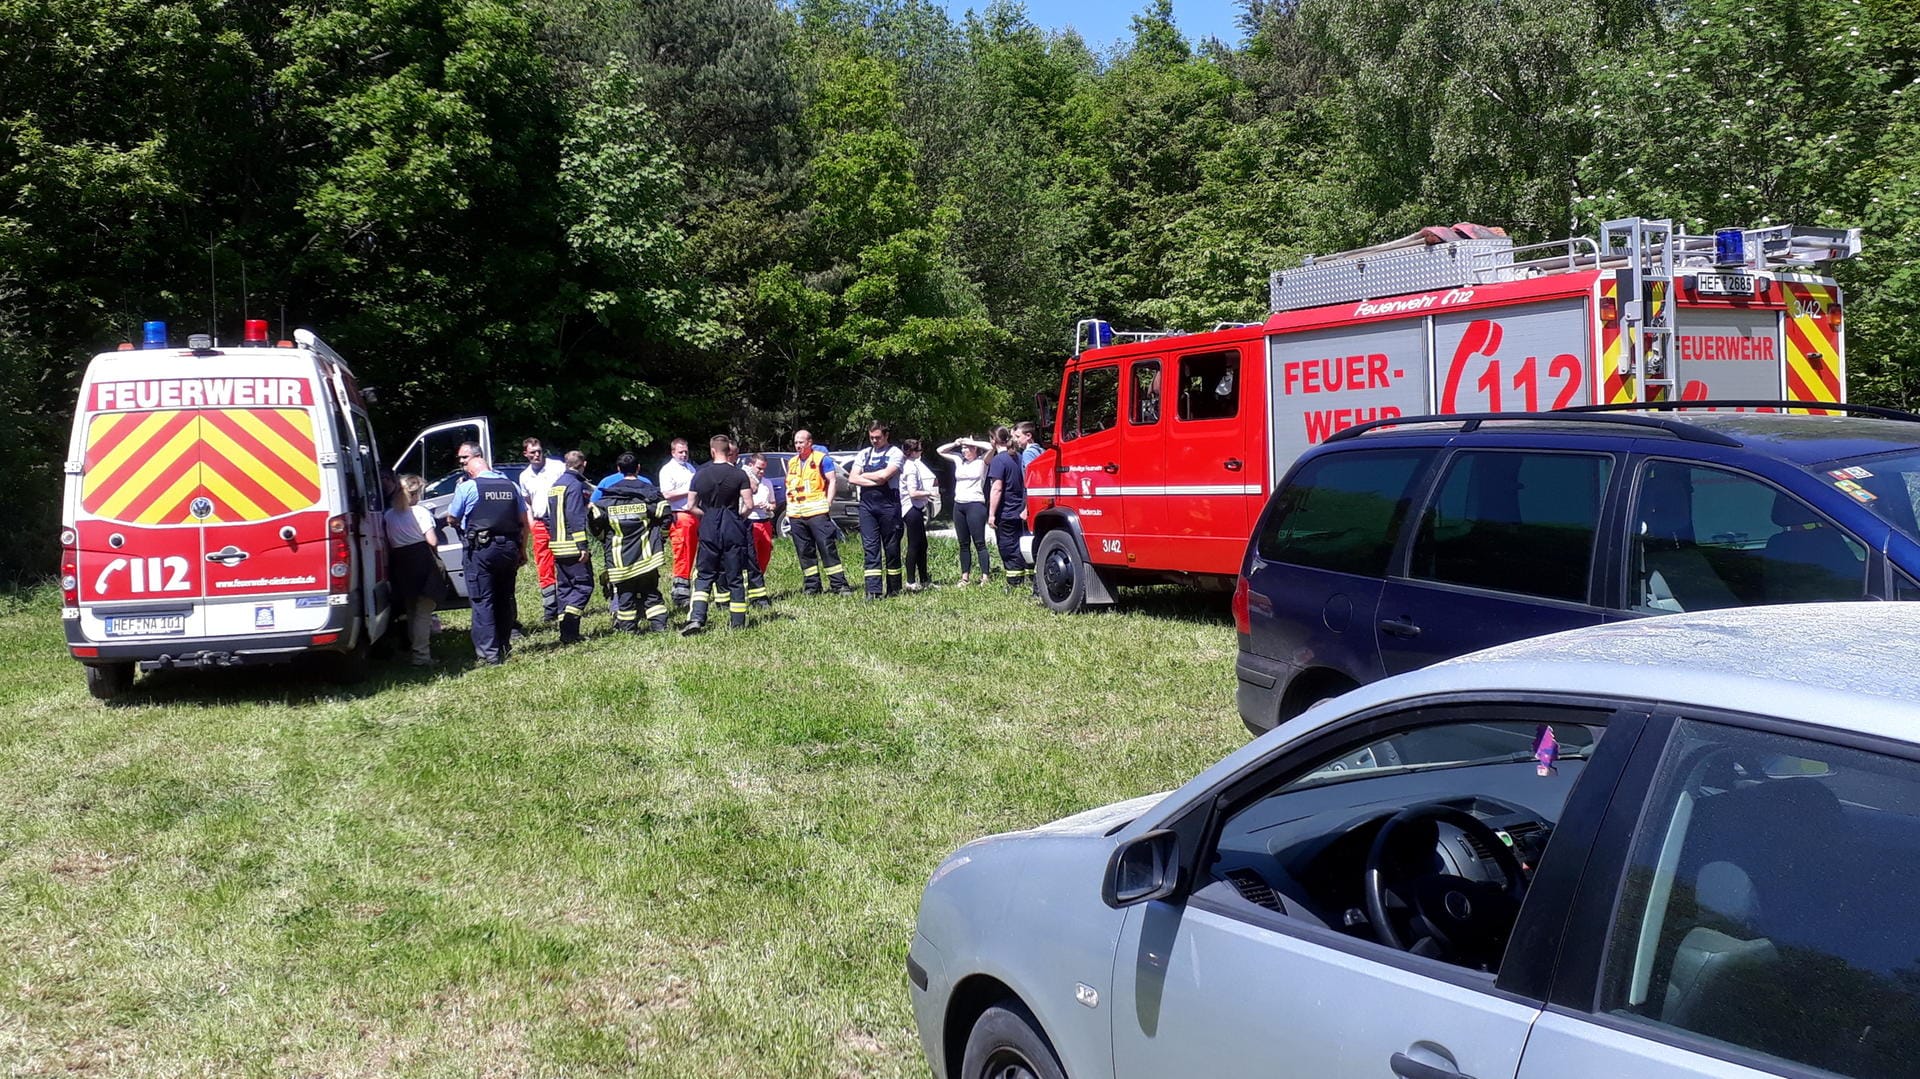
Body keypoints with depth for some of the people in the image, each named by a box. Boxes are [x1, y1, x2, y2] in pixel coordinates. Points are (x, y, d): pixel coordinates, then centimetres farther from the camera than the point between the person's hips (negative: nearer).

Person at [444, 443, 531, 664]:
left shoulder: (467, 487, -7)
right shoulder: (511, 486, 7)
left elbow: (452, 519, 4)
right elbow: (526, 522, 9)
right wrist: (522, 550, 18)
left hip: (480, 550, -5)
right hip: (509, 548, 5)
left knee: (482, 602, -1)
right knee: (505, 598, 17)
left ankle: (490, 653, -5)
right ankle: (504, 646, 26)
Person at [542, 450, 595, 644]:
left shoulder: (554, 486, 18)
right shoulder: (575, 484, -11)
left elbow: (548, 518, 21)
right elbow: (577, 518, -18)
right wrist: (583, 546, -19)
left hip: (557, 546, 9)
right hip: (573, 547, -9)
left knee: (564, 588, 11)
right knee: (583, 585, -6)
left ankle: (567, 632, 11)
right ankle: (569, 630, -19)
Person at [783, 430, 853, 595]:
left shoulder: (821, 458, 0)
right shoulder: (792, 462, 18)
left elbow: (832, 480, -3)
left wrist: (828, 502, -11)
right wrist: (788, 507, 15)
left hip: (817, 511, -6)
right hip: (796, 513, 6)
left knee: (828, 548, -9)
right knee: (804, 552, 7)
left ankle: (839, 585, -9)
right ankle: (812, 586, 13)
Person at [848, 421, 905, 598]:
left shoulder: (895, 453, 0)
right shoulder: (864, 454, 14)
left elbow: (885, 474, -15)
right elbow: (852, 479, 3)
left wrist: (863, 476, 0)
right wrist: (875, 481, -8)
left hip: (888, 505, -3)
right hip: (867, 505, 3)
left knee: (891, 548, 3)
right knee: (870, 547, -4)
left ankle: (893, 588, 13)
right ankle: (874, 590, -9)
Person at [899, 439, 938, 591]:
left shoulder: (913, 464, 14)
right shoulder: (911, 467, -16)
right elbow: (913, 493, -22)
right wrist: (930, 493, -11)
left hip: (916, 509, 10)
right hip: (912, 509, -10)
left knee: (922, 545, 14)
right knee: (914, 545, -6)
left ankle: (924, 580, 20)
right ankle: (911, 582, -2)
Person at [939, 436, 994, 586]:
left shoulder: (982, 461, -1)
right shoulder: (959, 460, 14)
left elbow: (990, 447, -20)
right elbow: (940, 450, 22)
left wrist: (972, 442, -9)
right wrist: (955, 444, 7)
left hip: (975, 504, -6)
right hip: (958, 505, 6)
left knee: (979, 543, -6)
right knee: (964, 544, 9)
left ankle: (985, 577, -6)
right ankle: (964, 576, 12)